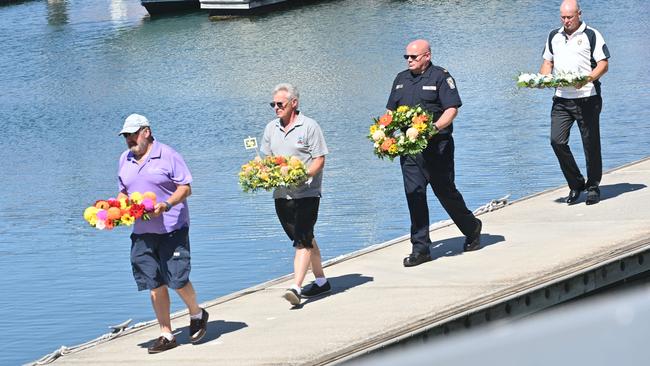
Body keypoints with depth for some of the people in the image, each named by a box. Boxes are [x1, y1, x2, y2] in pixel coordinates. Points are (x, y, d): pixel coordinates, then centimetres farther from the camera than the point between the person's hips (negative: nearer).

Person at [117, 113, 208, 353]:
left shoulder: (167, 156, -6)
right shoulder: (125, 160, 13)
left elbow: (185, 188, -7)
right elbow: (124, 192, 22)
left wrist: (165, 205, -23)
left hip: (172, 228, -5)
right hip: (142, 232, 5)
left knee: (177, 279, -8)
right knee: (154, 284, 4)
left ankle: (197, 315, 20)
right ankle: (166, 335, 11)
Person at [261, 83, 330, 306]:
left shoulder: (309, 126, -6)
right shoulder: (271, 129, 12)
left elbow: (320, 159, -8)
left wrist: (304, 175, -23)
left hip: (306, 193, -6)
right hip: (281, 194, 6)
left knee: (303, 240, -12)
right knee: (305, 239, 14)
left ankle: (296, 288, -19)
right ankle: (321, 281, 27)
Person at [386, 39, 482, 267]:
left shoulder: (440, 77, -3)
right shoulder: (401, 79, 16)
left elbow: (452, 109, -11)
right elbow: (391, 111, 22)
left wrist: (435, 128, -26)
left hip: (437, 146, -5)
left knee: (445, 192, 4)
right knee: (414, 195, -2)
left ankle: (472, 229, 29)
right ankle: (420, 248, 1)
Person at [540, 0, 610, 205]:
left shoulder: (591, 36, 0)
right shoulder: (554, 37, 15)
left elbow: (603, 63, -4)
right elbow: (548, 62, 22)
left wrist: (589, 78, -22)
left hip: (587, 98, -4)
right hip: (561, 98, 4)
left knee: (591, 143, 1)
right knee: (557, 140, -6)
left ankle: (593, 187, 14)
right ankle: (575, 184, 8)